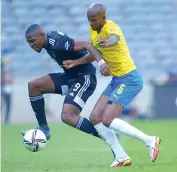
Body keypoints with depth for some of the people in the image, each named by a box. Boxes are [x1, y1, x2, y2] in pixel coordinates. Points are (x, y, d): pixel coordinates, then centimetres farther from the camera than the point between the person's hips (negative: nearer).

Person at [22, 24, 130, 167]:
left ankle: (110, 138, -16)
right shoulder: (50, 39, 5)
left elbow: (86, 45, -31)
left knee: (67, 117, -22)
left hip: (84, 78, -10)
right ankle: (43, 129, 8)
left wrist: (101, 62, -42)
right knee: (33, 86, 1)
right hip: (70, 76, 10)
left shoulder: (57, 42, -23)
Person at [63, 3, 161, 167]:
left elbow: (115, 38, -49)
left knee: (107, 120, -17)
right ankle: (122, 157, 7)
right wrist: (76, 62, 7)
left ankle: (149, 141, -4)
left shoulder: (111, 28, -22)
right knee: (95, 118, 1)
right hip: (117, 79, 9)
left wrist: (107, 42, -72)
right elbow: (95, 54, 20)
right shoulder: (93, 29, 4)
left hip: (130, 79, -9)